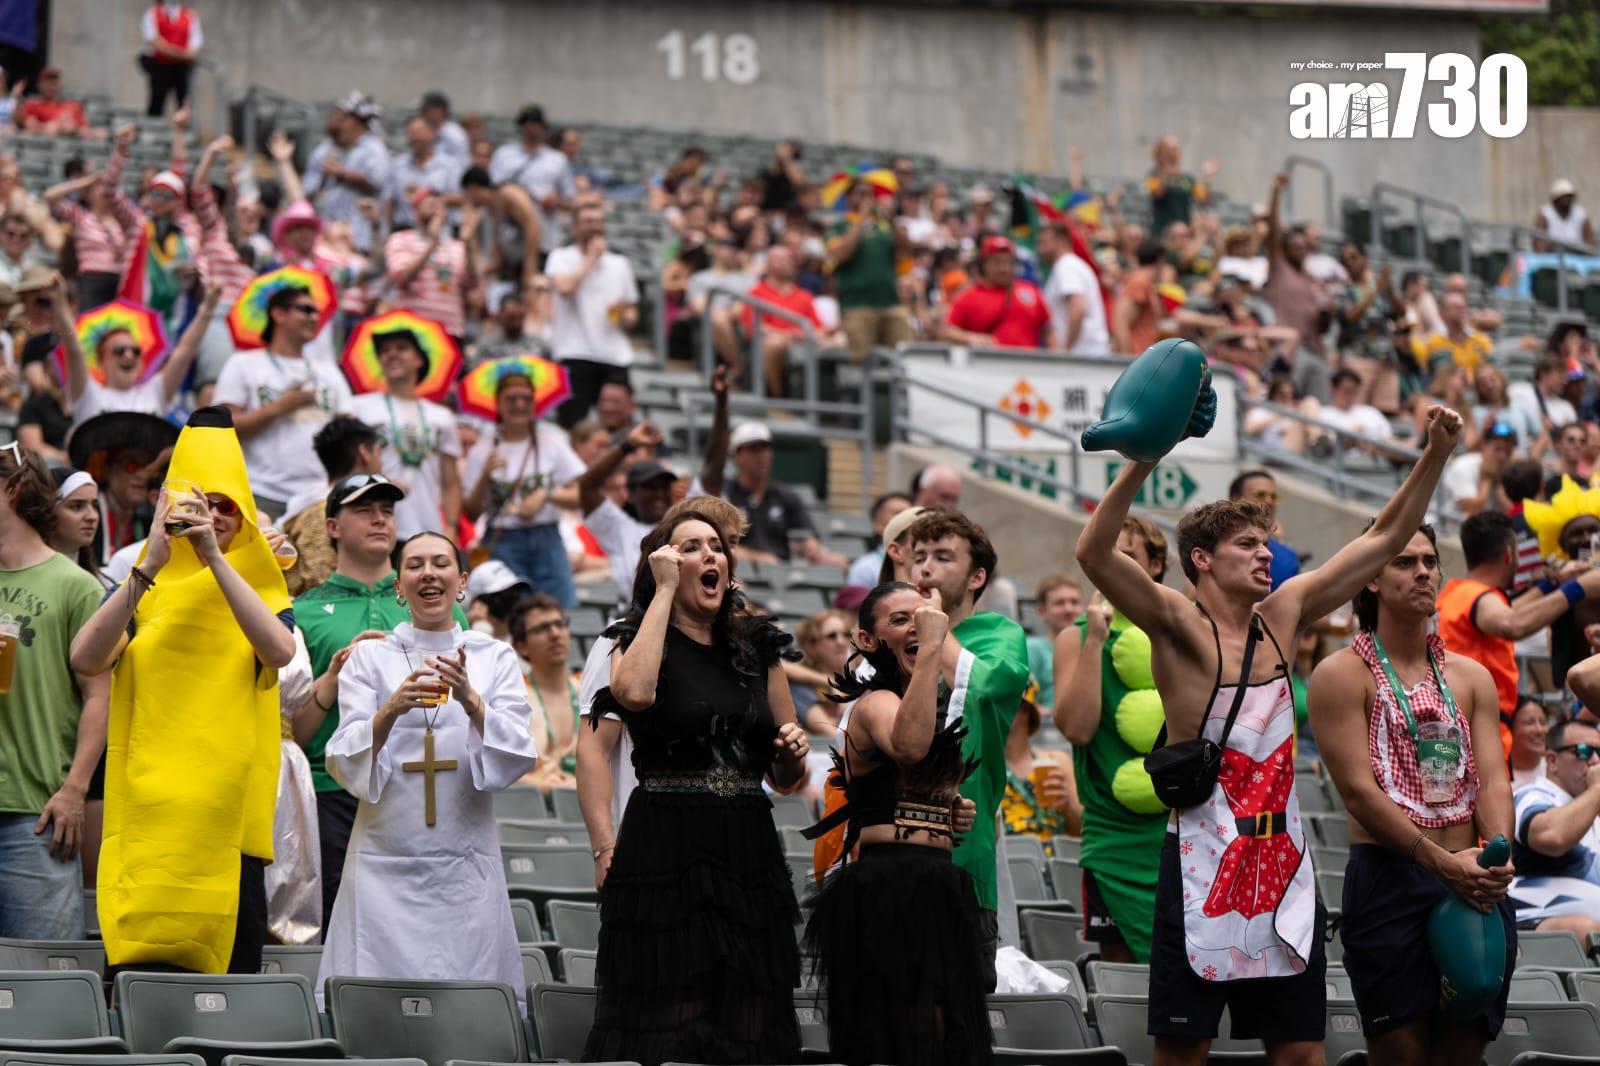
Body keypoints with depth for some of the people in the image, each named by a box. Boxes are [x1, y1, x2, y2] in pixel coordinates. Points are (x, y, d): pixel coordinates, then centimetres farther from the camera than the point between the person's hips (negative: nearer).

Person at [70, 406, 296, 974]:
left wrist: (216, 559, -19)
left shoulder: (261, 592, 11)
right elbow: (86, 659, -9)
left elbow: (279, 651, -13)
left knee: (230, 974, 0)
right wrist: (150, 567, -17)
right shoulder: (141, 592, 10)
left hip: (229, 815, 0)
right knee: (142, 979, -5)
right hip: (147, 814, 0)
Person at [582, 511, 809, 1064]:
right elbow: (634, 692, -22)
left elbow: (786, 780, 21)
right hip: (664, 851, -4)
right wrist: (664, 591, -12)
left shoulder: (756, 648, 16)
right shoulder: (638, 639, 5)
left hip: (750, 855, 4)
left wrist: (794, 754, -3)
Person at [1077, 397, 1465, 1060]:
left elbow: (1384, 541, 16)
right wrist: (1143, 462, -32)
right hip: (1203, 856, -6)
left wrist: (1435, 458, 7)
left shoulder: (1281, 616, 11)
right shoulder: (1180, 627, -6)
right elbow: (1095, 556, -22)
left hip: (1283, 857, 6)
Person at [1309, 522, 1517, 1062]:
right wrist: (1441, 860, -20)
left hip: (1475, 886, 5)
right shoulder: (1344, 674, -1)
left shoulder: (1471, 677, 15)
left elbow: (1493, 779, 5)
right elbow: (1358, 790, -10)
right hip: (1389, 881, -5)